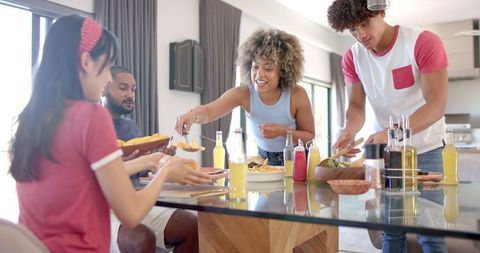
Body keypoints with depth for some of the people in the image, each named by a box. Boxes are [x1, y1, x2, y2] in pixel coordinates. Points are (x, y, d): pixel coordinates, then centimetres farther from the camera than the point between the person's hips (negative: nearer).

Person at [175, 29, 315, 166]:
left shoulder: (297, 95, -23)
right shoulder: (243, 93, -21)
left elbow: (310, 135, -11)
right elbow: (209, 111, -36)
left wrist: (283, 131, -30)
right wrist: (193, 114, -59)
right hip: (264, 159, 2)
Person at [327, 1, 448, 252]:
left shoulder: (424, 42, -18)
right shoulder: (352, 57, -4)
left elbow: (437, 104, -24)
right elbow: (356, 106, -4)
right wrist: (350, 130, -27)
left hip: (425, 149, -3)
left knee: (430, 232, -1)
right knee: (390, 229, 8)